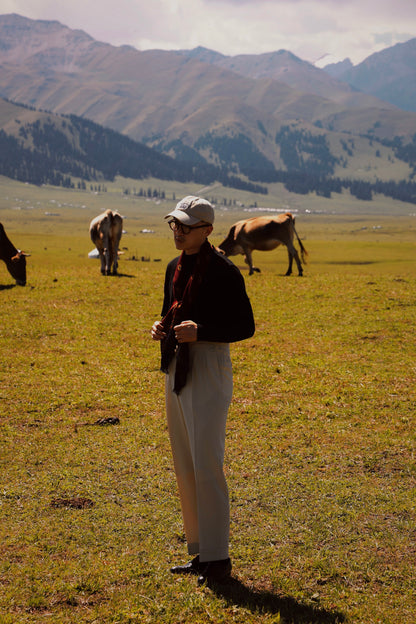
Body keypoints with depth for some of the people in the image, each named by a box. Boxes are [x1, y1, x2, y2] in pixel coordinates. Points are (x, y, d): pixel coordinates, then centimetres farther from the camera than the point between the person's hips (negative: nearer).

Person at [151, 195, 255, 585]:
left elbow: (245, 326, -12)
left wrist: (200, 331, -25)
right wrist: (161, 328, 0)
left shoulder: (223, 271, -12)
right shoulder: (174, 268, 12)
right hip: (176, 369, 9)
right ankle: (199, 552, 23)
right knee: (184, 467, 13)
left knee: (206, 465, -9)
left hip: (209, 370, -9)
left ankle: (217, 559, 0)